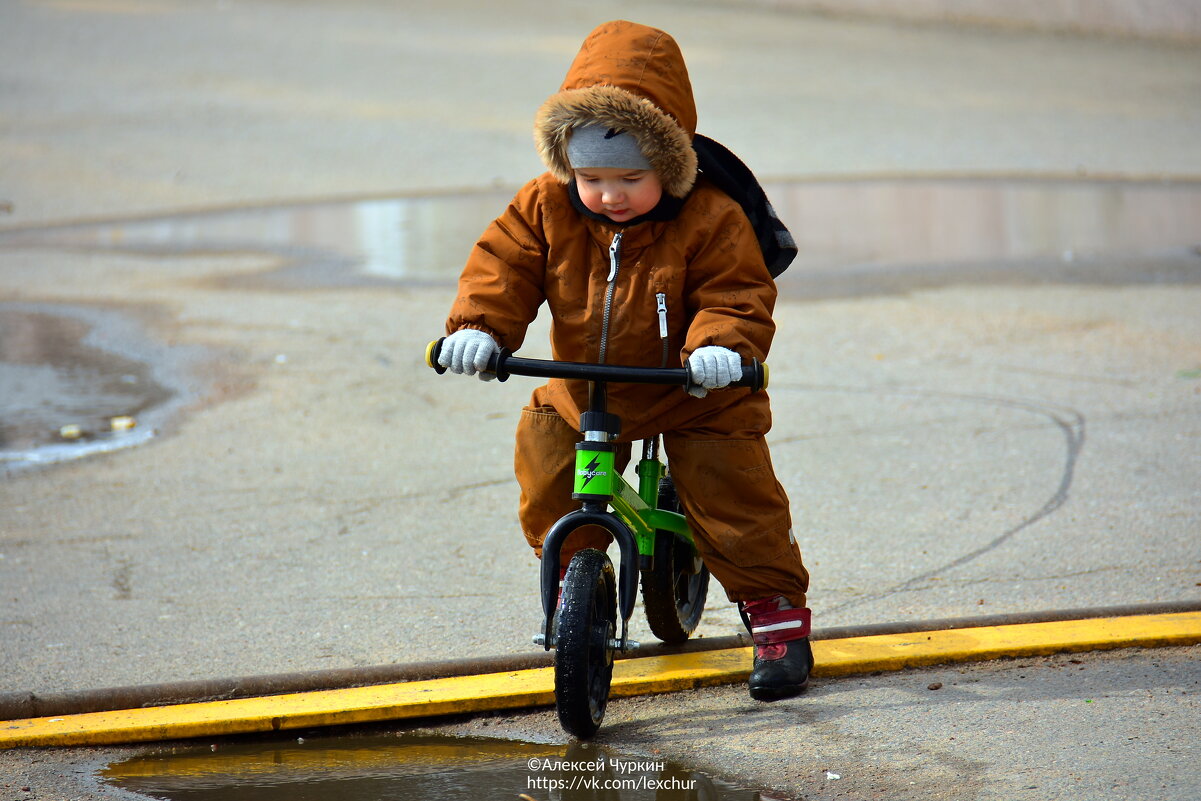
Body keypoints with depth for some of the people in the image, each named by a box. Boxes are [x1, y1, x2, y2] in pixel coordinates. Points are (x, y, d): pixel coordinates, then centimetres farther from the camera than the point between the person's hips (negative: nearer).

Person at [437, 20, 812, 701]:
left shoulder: (709, 222, -21)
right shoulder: (547, 209, -11)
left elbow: (739, 294, -20)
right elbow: (502, 264, -9)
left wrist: (720, 344, -40)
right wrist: (479, 326, -27)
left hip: (694, 400, -4)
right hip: (580, 397, 4)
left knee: (735, 500, -11)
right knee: (546, 487, -1)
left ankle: (777, 612, 6)